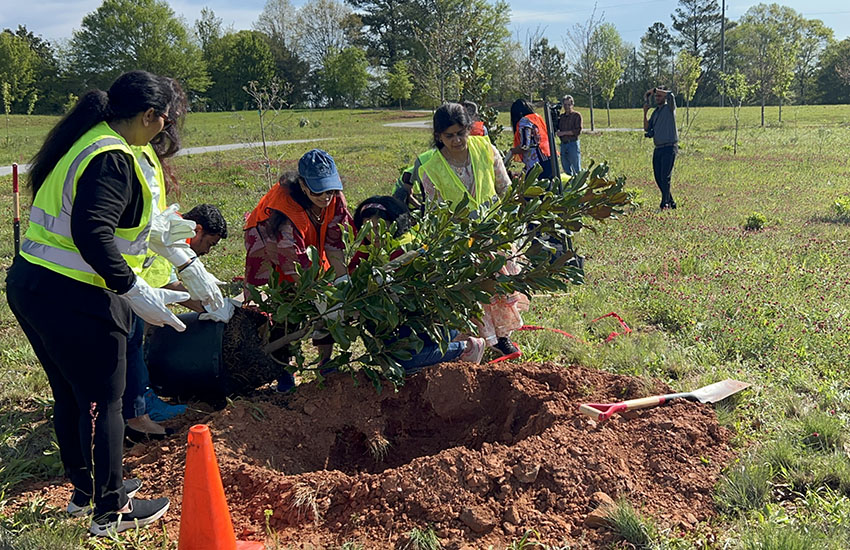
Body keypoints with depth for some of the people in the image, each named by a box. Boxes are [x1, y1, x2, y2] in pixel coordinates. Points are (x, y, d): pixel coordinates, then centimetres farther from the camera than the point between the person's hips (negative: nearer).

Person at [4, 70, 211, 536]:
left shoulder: (89, 141, 13)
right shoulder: (113, 160, -19)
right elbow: (91, 233, -30)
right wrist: (139, 293, -26)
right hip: (74, 301, -10)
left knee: (70, 396, 21)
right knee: (102, 402, 4)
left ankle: (85, 490, 38)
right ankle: (111, 511, 19)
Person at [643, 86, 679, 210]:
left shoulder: (669, 108, -1)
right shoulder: (655, 112, 19)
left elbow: (671, 95, -21)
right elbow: (647, 128, 14)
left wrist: (654, 89, -10)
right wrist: (645, 113, 2)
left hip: (669, 148, -7)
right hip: (658, 149, 7)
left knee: (665, 176, -13)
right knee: (658, 178, 7)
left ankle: (665, 203, -13)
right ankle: (671, 202, 18)